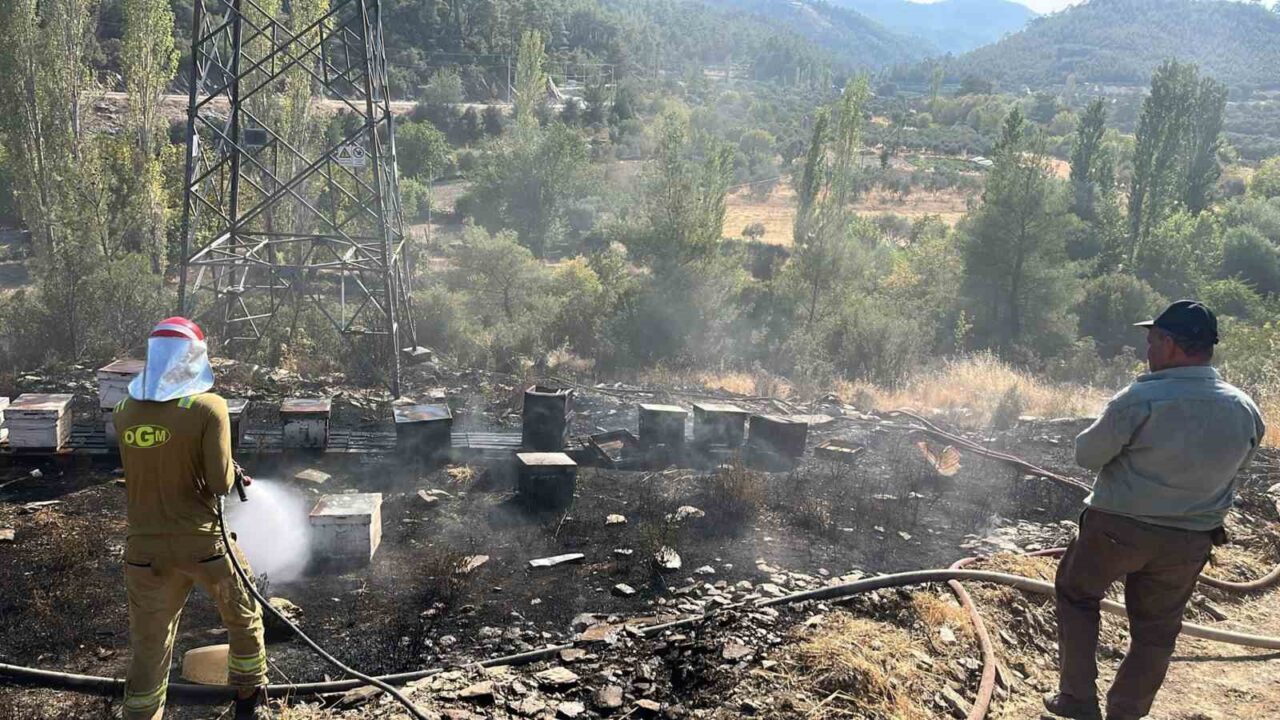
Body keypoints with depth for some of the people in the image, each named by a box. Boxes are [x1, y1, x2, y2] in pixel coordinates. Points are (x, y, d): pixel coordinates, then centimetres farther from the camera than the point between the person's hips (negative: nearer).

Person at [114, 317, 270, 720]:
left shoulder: (124, 412, -1)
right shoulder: (208, 407, -14)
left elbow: (142, 470, 11)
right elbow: (221, 482, -16)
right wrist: (231, 471, 7)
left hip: (146, 547, 3)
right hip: (202, 542, -3)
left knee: (149, 647, 15)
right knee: (244, 618, 21)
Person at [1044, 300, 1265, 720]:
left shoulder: (1140, 400, -23)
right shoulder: (1246, 412, -6)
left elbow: (1087, 455, -13)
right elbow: (1233, 466, 10)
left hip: (1117, 528, -4)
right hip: (1189, 543, 4)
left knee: (1076, 595, 19)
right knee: (1156, 631, 17)